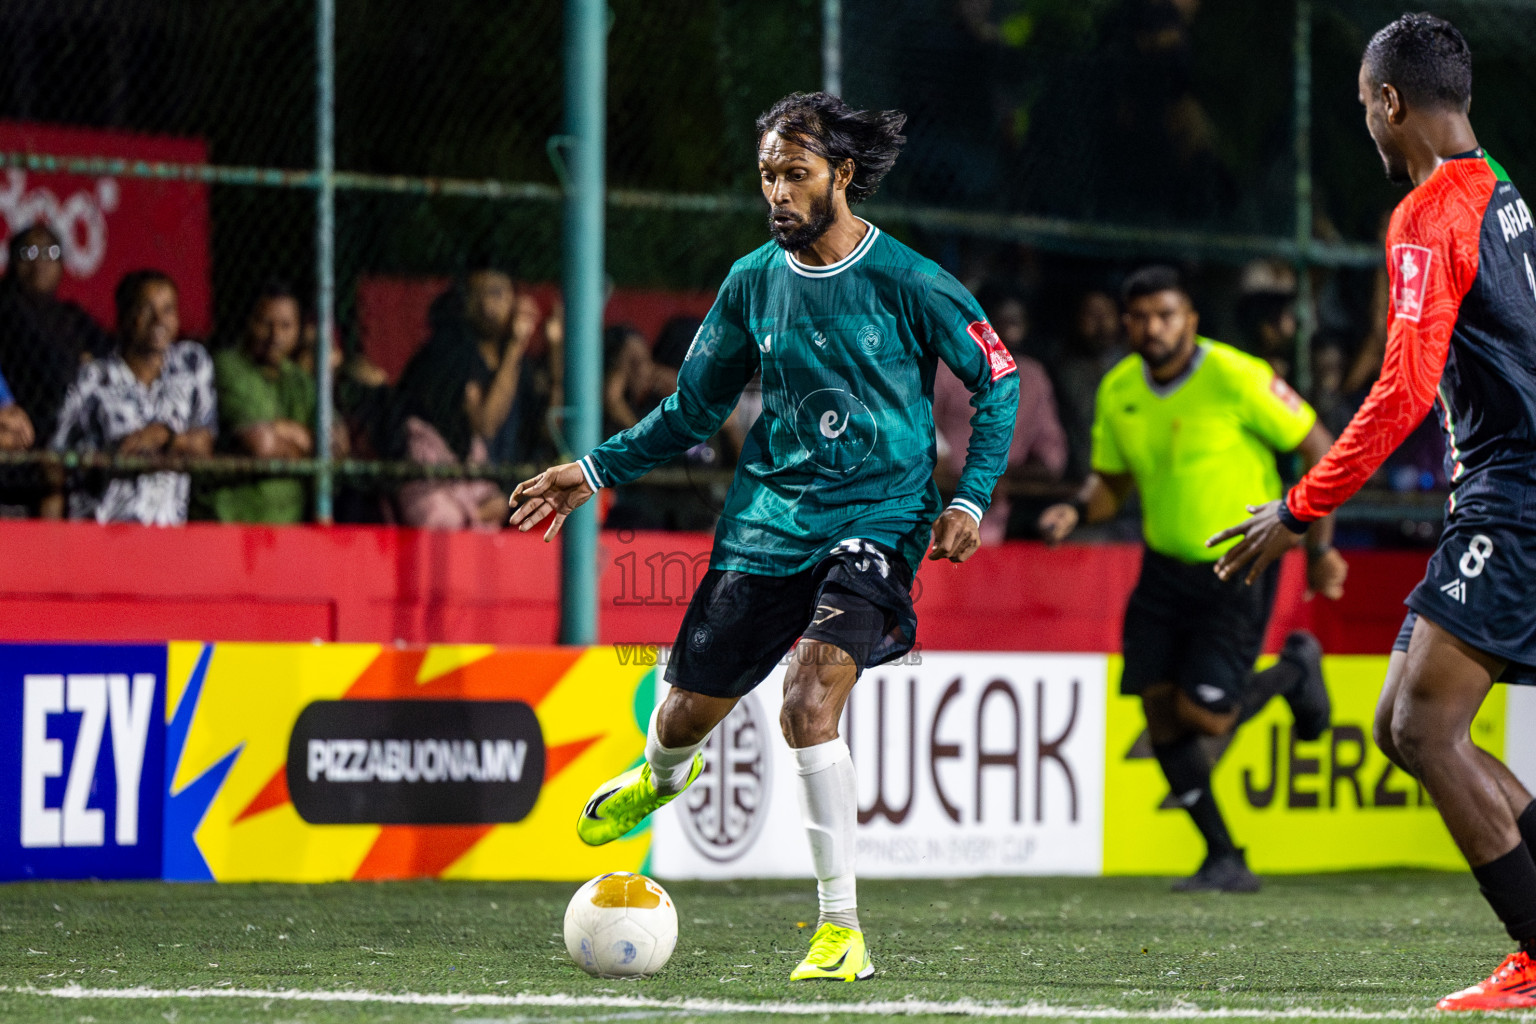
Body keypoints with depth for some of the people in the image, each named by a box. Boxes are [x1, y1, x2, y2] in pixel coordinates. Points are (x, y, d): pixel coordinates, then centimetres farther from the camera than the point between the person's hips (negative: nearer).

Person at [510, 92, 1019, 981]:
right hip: (768, 518, 5)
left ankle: (842, 931, -17)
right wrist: (595, 472, 10)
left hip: (876, 517, -5)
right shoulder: (754, 281, 4)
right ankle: (660, 777, 52)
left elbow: (999, 380, 2)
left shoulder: (907, 281, -9)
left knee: (810, 705, -25)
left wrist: (969, 501, -7)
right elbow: (695, 407, 16)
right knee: (687, 714, 10)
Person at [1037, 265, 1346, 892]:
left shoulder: (1234, 378, -17)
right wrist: (1076, 511, -9)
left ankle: (1295, 669, 19)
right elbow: (1112, 480, 14)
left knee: (1203, 716, -13)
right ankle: (1226, 861, 10)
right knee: (1162, 715, -3)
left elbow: (1320, 449, -10)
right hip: (1165, 567, 6)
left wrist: (1320, 546, -13)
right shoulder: (1118, 391, 1)